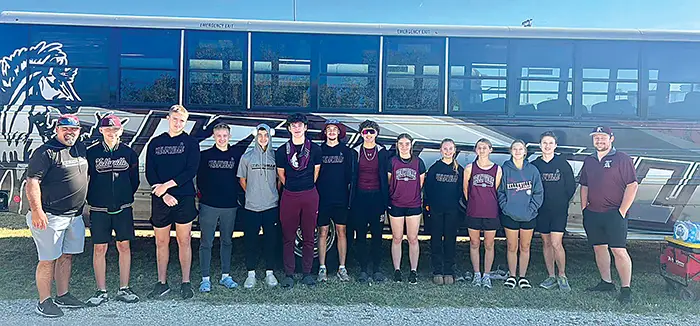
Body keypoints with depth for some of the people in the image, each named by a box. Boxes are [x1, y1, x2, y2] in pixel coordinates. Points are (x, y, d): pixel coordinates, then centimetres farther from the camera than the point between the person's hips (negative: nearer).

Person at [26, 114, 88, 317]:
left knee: (67, 256, 15)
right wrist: (36, 211, -24)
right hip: (50, 217, -7)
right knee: (48, 260, 0)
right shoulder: (46, 152, -11)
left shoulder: (80, 148, 12)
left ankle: (63, 296, 27)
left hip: (75, 215, 7)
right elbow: (32, 182, -17)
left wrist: (81, 207, 23)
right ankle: (44, 302, 12)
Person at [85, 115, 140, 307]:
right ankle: (101, 292, 15)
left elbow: (134, 180, 11)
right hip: (99, 209, -1)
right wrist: (92, 199, 5)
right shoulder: (91, 153, 0)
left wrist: (126, 196, 7)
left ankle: (124, 290, 15)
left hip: (123, 208, 1)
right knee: (99, 249, 3)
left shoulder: (129, 153, 4)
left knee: (124, 246, 5)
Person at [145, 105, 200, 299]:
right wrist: (163, 194, -10)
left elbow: (190, 172, -8)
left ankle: (186, 283, 13)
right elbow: (149, 173, 2)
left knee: (184, 241, 3)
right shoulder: (155, 143, 10)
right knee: (161, 242, 8)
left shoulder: (190, 143, 3)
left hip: (184, 198, -2)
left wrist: (166, 185, -13)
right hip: (160, 199, 2)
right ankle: (162, 283, 20)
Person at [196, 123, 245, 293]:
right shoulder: (205, 155, 2)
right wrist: (204, 195, 1)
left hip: (230, 205, 2)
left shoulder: (237, 154, 5)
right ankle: (205, 279, 10)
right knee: (206, 242, 2)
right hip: (209, 205, -2)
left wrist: (236, 194, 1)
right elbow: (199, 178, 6)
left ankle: (226, 276, 22)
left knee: (227, 241, 12)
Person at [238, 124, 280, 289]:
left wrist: (274, 194, 8)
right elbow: (242, 179, 12)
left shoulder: (275, 156, 4)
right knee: (250, 240, 3)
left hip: (271, 206, 0)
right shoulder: (247, 157, 4)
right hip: (251, 207, 0)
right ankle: (251, 274, 15)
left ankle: (269, 272, 19)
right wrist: (252, 194, 9)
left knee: (271, 240, 6)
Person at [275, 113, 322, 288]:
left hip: (310, 196, 0)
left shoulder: (314, 149, 4)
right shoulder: (282, 150, 5)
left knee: (308, 237, 6)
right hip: (289, 196, 0)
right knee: (288, 237, 4)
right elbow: (280, 174, 14)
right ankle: (289, 274, 13)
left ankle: (307, 273, 17)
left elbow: (316, 172, 12)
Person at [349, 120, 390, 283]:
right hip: (360, 197, 1)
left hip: (376, 196, 0)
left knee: (377, 234, 4)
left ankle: (377, 269, 17)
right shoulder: (355, 152, 6)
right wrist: (351, 201, 1)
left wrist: (385, 201, -3)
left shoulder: (382, 152, 4)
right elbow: (352, 176, 6)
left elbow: (385, 177, 4)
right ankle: (363, 269, 15)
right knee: (360, 235, 4)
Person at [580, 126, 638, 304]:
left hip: (614, 214, -6)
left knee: (619, 251, -7)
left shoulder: (622, 159, -3)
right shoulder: (589, 161, 14)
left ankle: (626, 289, 0)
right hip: (592, 214, 6)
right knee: (599, 248, 12)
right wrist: (584, 208, 11)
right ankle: (606, 282, 24)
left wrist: (622, 211, -11)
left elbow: (632, 185, -7)